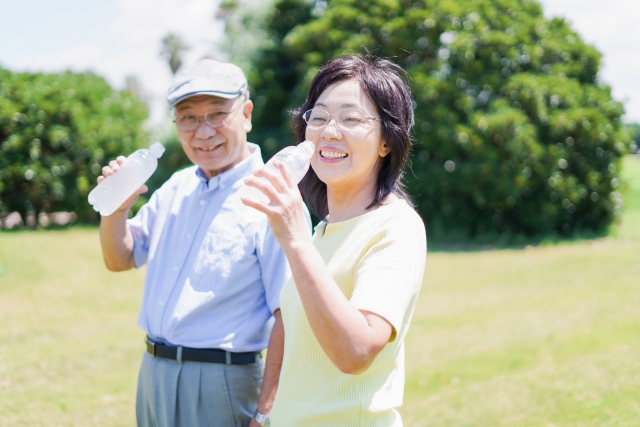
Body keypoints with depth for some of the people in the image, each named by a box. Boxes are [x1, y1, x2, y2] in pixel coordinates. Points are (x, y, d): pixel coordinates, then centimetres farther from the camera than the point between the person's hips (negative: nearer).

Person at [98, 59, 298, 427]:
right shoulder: (177, 188, 7)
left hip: (221, 385, -7)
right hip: (153, 374, 7)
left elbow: (288, 317, -19)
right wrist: (116, 206, -5)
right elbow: (120, 259, 16)